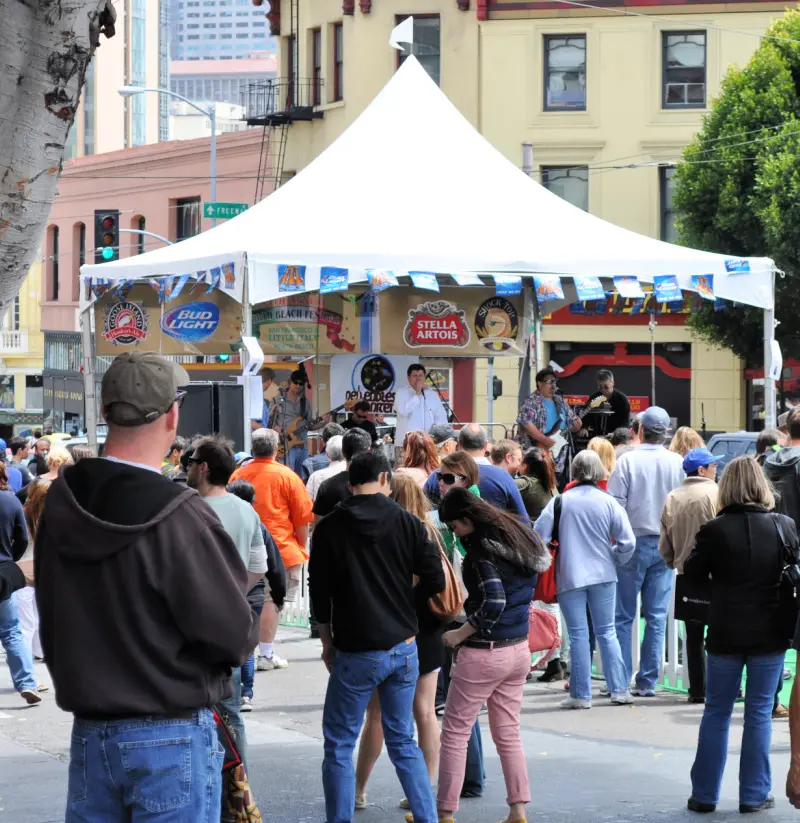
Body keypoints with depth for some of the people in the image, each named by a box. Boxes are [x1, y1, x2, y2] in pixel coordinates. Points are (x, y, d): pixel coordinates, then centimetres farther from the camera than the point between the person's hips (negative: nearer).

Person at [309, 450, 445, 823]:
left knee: (338, 746, 5)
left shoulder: (330, 527, -5)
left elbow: (319, 590, -1)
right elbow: (435, 580, -1)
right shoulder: (407, 522, -1)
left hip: (356, 652, -3)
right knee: (403, 741, 14)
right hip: (404, 648, 3)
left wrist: (327, 641, 11)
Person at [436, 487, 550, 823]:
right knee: (508, 734, 14)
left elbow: (494, 604, -24)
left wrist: (459, 635, -14)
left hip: (484, 653, -8)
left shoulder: (482, 549, -17)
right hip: (519, 650, 8)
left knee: (454, 734, 3)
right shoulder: (521, 539, 8)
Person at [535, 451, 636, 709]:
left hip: (569, 577, -1)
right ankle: (619, 690, 10)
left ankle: (581, 694, 2)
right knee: (607, 632, 10)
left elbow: (539, 535, -7)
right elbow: (627, 542, -4)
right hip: (603, 575, 1)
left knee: (578, 635, 2)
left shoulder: (560, 501, -5)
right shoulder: (608, 502, -3)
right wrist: (615, 560, 16)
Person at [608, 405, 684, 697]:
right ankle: (648, 681, 5)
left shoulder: (628, 460, -8)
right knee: (657, 616, 6)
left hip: (634, 542, -2)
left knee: (623, 616, 3)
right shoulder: (678, 463, -1)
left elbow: (615, 504, -10)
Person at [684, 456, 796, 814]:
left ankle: (704, 794, 14)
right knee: (759, 713, 8)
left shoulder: (714, 530, -12)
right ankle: (754, 794, 10)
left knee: (716, 713, 11)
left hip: (726, 633, -1)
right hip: (770, 633, 1)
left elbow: (692, 572, -2)